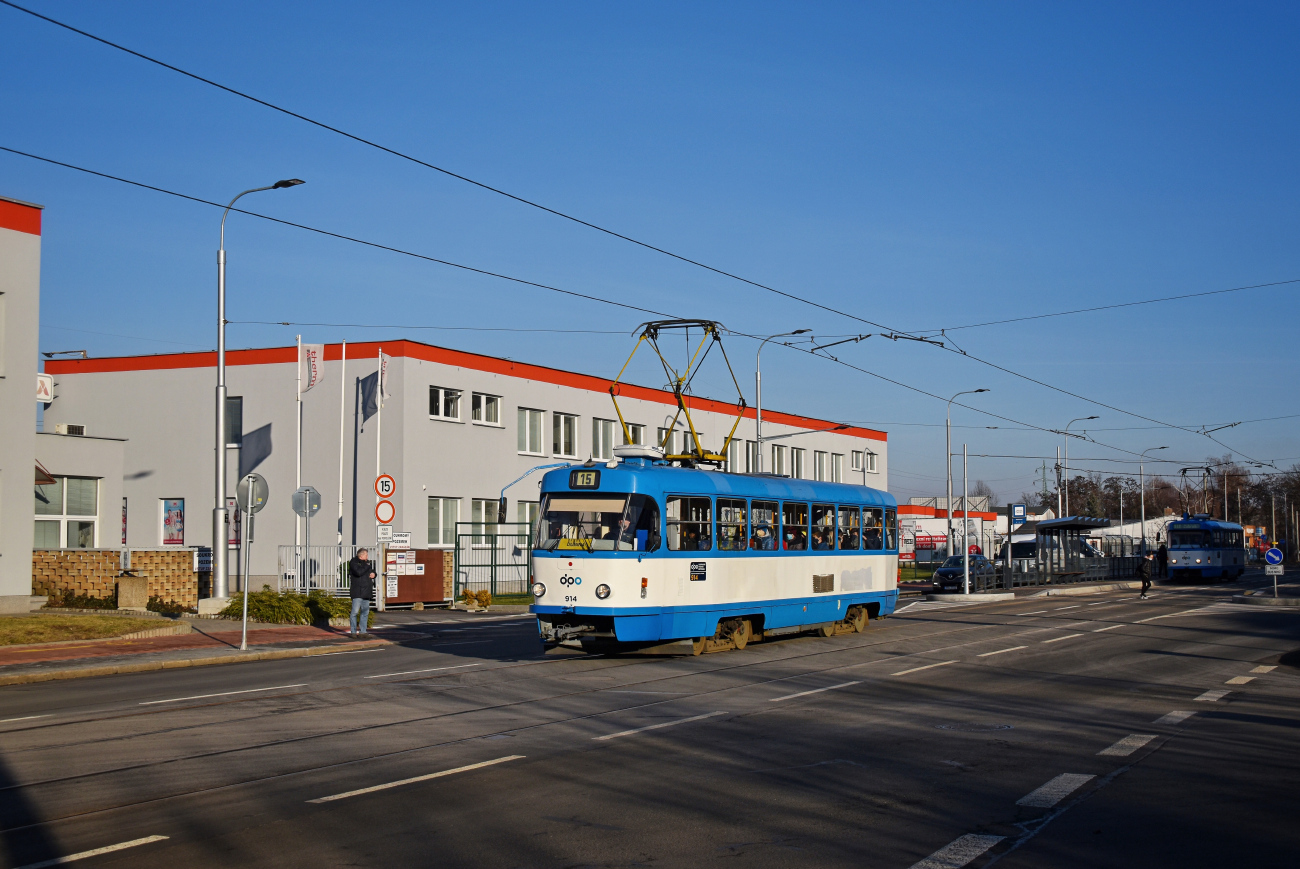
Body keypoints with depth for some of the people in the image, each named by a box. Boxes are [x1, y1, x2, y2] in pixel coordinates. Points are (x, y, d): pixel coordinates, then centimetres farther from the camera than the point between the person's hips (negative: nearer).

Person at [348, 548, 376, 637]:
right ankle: (353, 631, -5)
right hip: (357, 592, -8)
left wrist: (373, 574, 7)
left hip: (366, 592, 8)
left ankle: (362, 631, 15)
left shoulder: (367, 562, 18)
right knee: (355, 611, -10)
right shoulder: (353, 562, -5)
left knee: (365, 612, 9)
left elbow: (372, 571, 30)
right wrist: (367, 565, -11)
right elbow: (358, 572, -21)